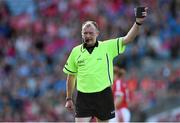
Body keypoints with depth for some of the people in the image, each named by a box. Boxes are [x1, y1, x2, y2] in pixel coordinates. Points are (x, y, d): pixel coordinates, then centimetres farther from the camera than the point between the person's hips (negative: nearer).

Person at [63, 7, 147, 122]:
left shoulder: (108, 47, -1)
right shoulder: (75, 52, 5)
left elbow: (127, 39, -11)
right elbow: (71, 77, 13)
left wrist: (138, 23, -27)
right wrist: (69, 99, 13)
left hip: (104, 95, 0)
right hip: (83, 97, 1)